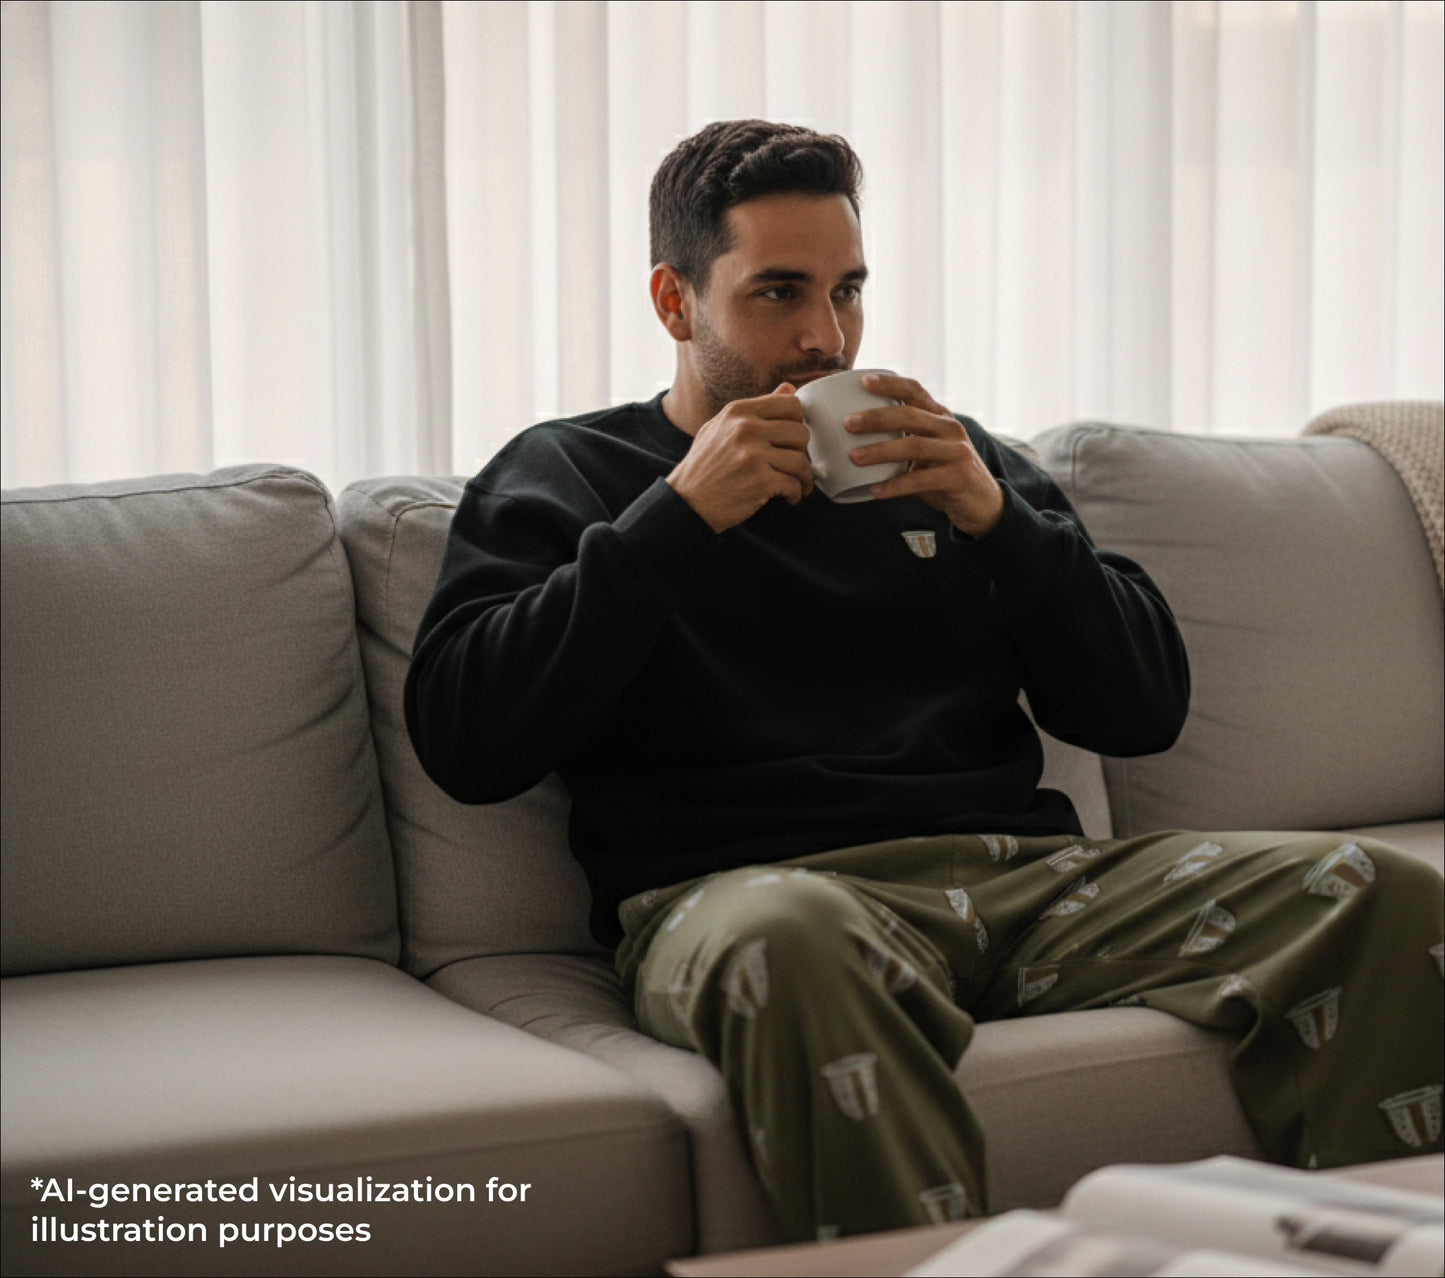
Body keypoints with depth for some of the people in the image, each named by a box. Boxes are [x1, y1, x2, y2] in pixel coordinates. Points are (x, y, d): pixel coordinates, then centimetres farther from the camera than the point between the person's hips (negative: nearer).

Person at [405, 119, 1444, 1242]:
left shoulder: (957, 462, 25)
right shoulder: (569, 475, 15)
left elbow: (1147, 710, 16)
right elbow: (463, 742, -2)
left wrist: (996, 518, 0)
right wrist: (678, 517, -6)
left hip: (1020, 870, 4)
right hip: (741, 886, -4)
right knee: (788, 941, -42)